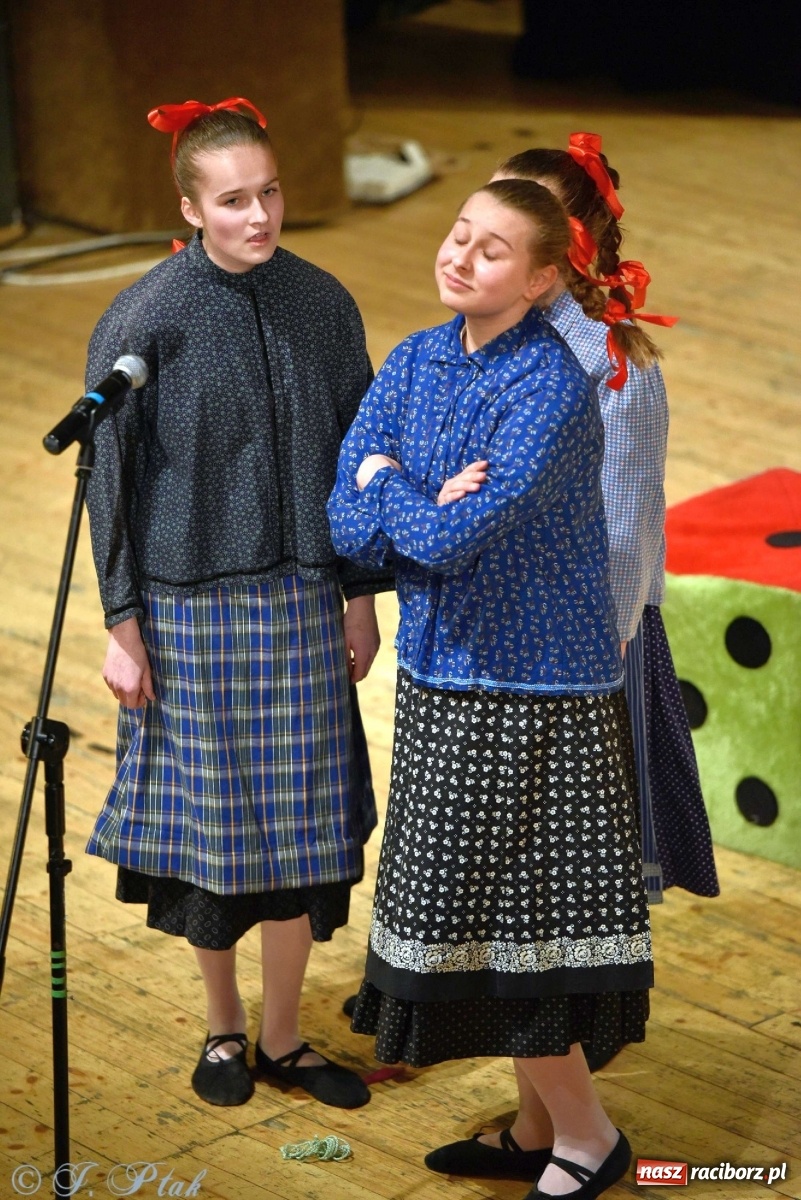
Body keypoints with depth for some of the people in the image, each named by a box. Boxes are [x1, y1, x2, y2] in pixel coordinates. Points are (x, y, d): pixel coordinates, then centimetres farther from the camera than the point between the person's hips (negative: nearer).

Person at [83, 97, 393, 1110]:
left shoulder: (322, 304, 0)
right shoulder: (142, 322, -10)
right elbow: (112, 480, -6)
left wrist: (361, 594, 8)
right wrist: (122, 626, -7)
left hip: (302, 606, 3)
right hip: (193, 605, -3)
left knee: (299, 824, 8)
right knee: (211, 819, 8)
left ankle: (281, 1039, 23)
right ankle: (223, 1029, 27)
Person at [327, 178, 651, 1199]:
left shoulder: (553, 388, -19)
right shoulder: (413, 364, 4)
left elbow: (448, 539, -26)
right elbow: (350, 526, 0)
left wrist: (388, 482, -8)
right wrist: (433, 510, -18)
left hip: (534, 689, -7)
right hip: (441, 674, 7)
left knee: (505, 917, -1)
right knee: (469, 916, 14)